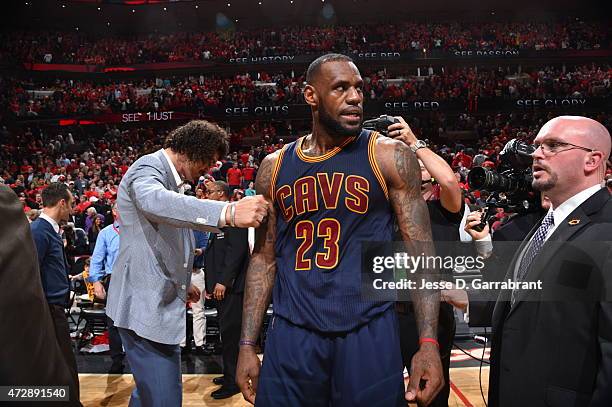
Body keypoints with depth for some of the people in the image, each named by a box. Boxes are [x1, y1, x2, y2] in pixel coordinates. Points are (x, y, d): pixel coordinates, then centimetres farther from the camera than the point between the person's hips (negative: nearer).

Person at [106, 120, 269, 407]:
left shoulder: (170, 177, 18)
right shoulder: (148, 167, -13)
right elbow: (154, 201, -40)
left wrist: (181, 284, 22)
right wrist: (227, 213, -54)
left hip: (158, 303, 10)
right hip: (146, 306, -10)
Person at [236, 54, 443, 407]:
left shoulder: (389, 156, -3)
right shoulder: (274, 167, 5)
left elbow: (421, 252, -4)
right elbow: (264, 258, 8)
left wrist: (428, 343, -11)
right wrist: (248, 345, 5)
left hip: (370, 333, -2)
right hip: (291, 336, 3)